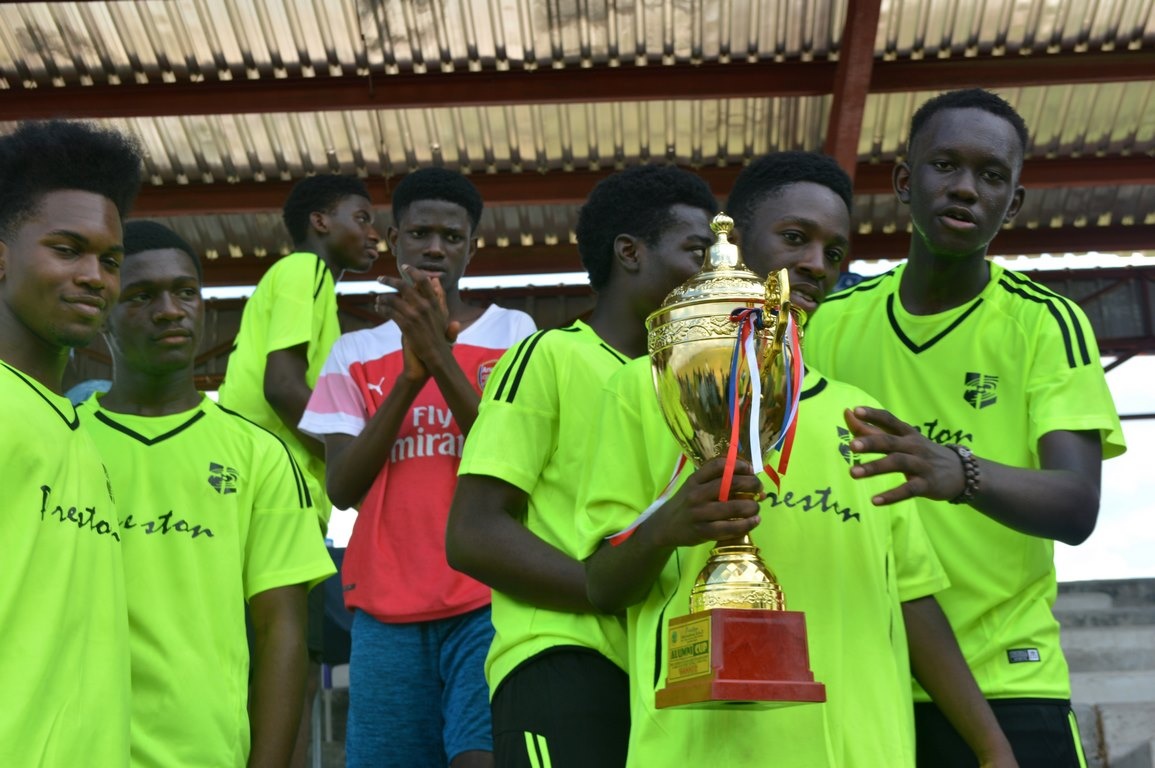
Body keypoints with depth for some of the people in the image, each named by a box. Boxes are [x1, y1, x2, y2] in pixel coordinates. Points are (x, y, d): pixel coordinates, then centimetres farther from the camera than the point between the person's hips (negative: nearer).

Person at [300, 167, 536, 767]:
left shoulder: (513, 334, 7)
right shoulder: (355, 353, 13)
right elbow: (341, 488, 2)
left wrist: (441, 358, -14)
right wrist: (409, 376, -9)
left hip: (487, 599, -2)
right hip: (387, 609, 3)